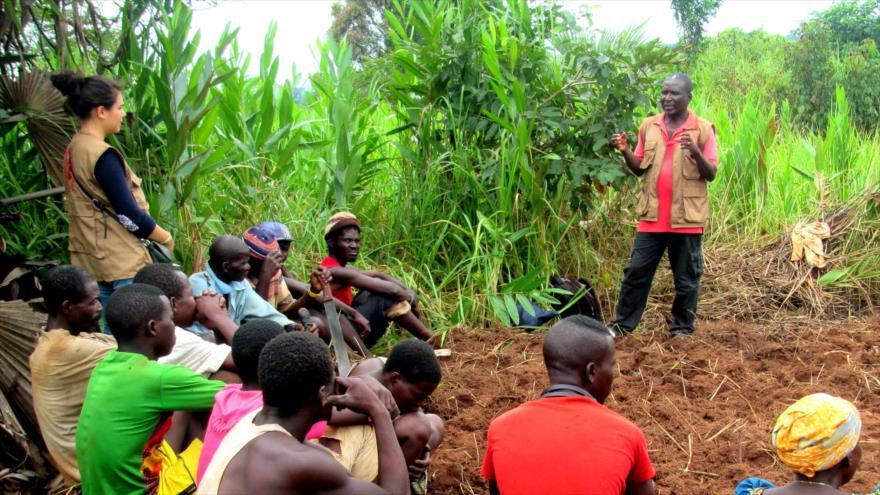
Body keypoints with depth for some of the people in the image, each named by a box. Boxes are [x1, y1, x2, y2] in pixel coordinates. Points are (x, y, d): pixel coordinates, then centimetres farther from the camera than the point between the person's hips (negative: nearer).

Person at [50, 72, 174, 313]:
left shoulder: (74, 148, 9)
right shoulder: (102, 155, -17)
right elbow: (130, 216, -17)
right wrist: (166, 238, -1)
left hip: (90, 262, 9)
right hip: (121, 264, -9)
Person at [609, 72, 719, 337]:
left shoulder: (702, 129, -3)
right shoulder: (648, 126, 8)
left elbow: (711, 174, -5)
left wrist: (695, 152, -22)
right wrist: (625, 151, -6)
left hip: (687, 216, -3)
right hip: (652, 215, 3)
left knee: (686, 278, 7)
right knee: (636, 271, 6)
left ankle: (683, 328, 20)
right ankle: (622, 324, 15)